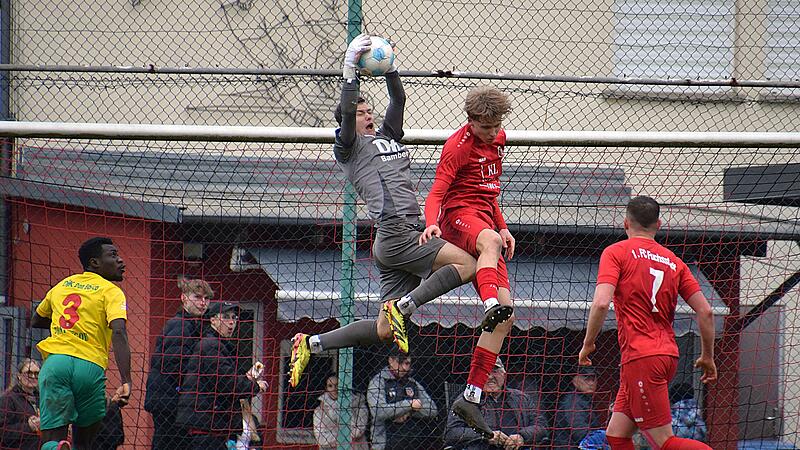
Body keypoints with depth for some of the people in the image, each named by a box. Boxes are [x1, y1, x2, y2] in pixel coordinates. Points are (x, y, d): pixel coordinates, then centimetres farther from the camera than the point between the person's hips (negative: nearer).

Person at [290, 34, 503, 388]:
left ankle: (311, 344, 8)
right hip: (395, 234, -9)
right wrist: (350, 70, -17)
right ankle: (403, 306, -19)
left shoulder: (387, 137, 26)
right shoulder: (350, 148, 4)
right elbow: (346, 112, -13)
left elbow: (399, 100, 22)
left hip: (407, 234, 9)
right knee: (466, 264, -19)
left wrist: (389, 69, 9)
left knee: (384, 331, 5)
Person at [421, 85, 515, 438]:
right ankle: (491, 303, -73)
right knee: (490, 241, -45)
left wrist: (503, 227, 20)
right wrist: (431, 223, -35)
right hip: (459, 215, -8)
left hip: (485, 221, 8)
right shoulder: (458, 146, -7)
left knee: (506, 316, -2)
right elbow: (436, 193, -16)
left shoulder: (498, 139, 17)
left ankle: (471, 397, -2)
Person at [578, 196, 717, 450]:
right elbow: (705, 311, 10)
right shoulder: (673, 261, 14)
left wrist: (588, 344, -2)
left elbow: (601, 303, -15)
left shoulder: (616, 252, -1)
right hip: (667, 355, 7)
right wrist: (707, 357, 21)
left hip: (640, 357, -7)